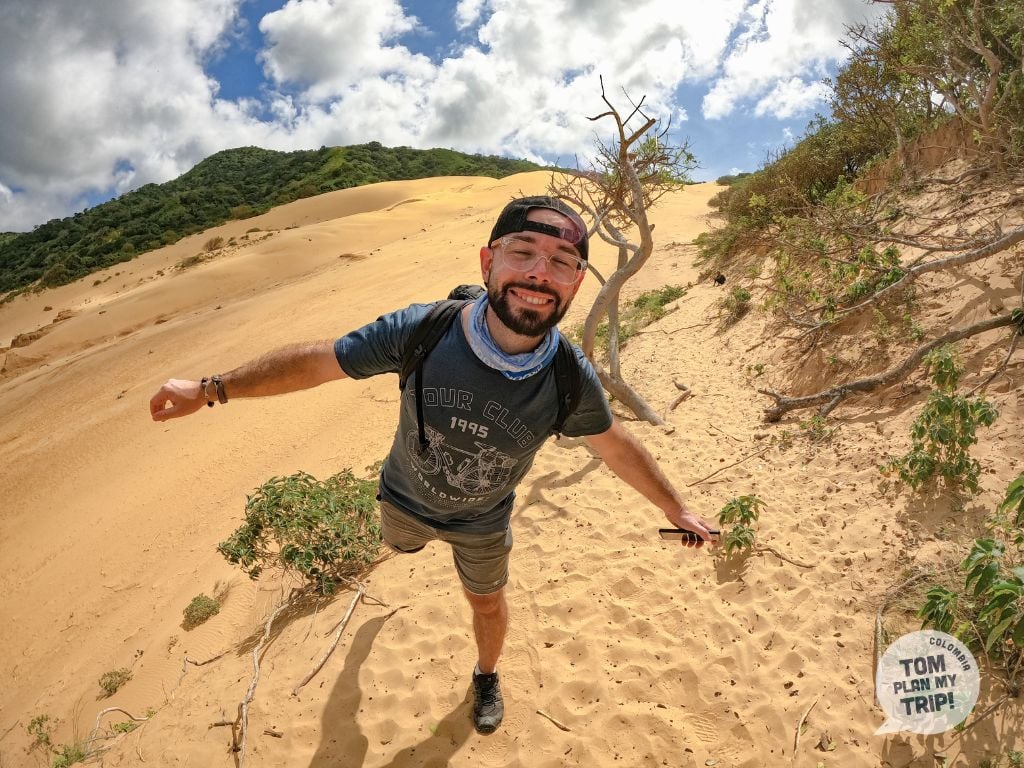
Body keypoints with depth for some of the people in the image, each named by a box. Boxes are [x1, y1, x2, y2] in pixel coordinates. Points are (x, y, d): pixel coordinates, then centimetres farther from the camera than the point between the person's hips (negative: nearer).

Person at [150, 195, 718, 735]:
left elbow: (616, 446, -13)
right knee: (402, 545, 34)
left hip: (483, 521, 0)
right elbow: (317, 360, -23)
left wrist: (676, 509, -2)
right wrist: (210, 389, -16)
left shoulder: (572, 381, -32)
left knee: (487, 602, 24)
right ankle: (418, 534, 73)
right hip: (406, 499, 1)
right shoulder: (420, 332, -36)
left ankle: (486, 675, 59)